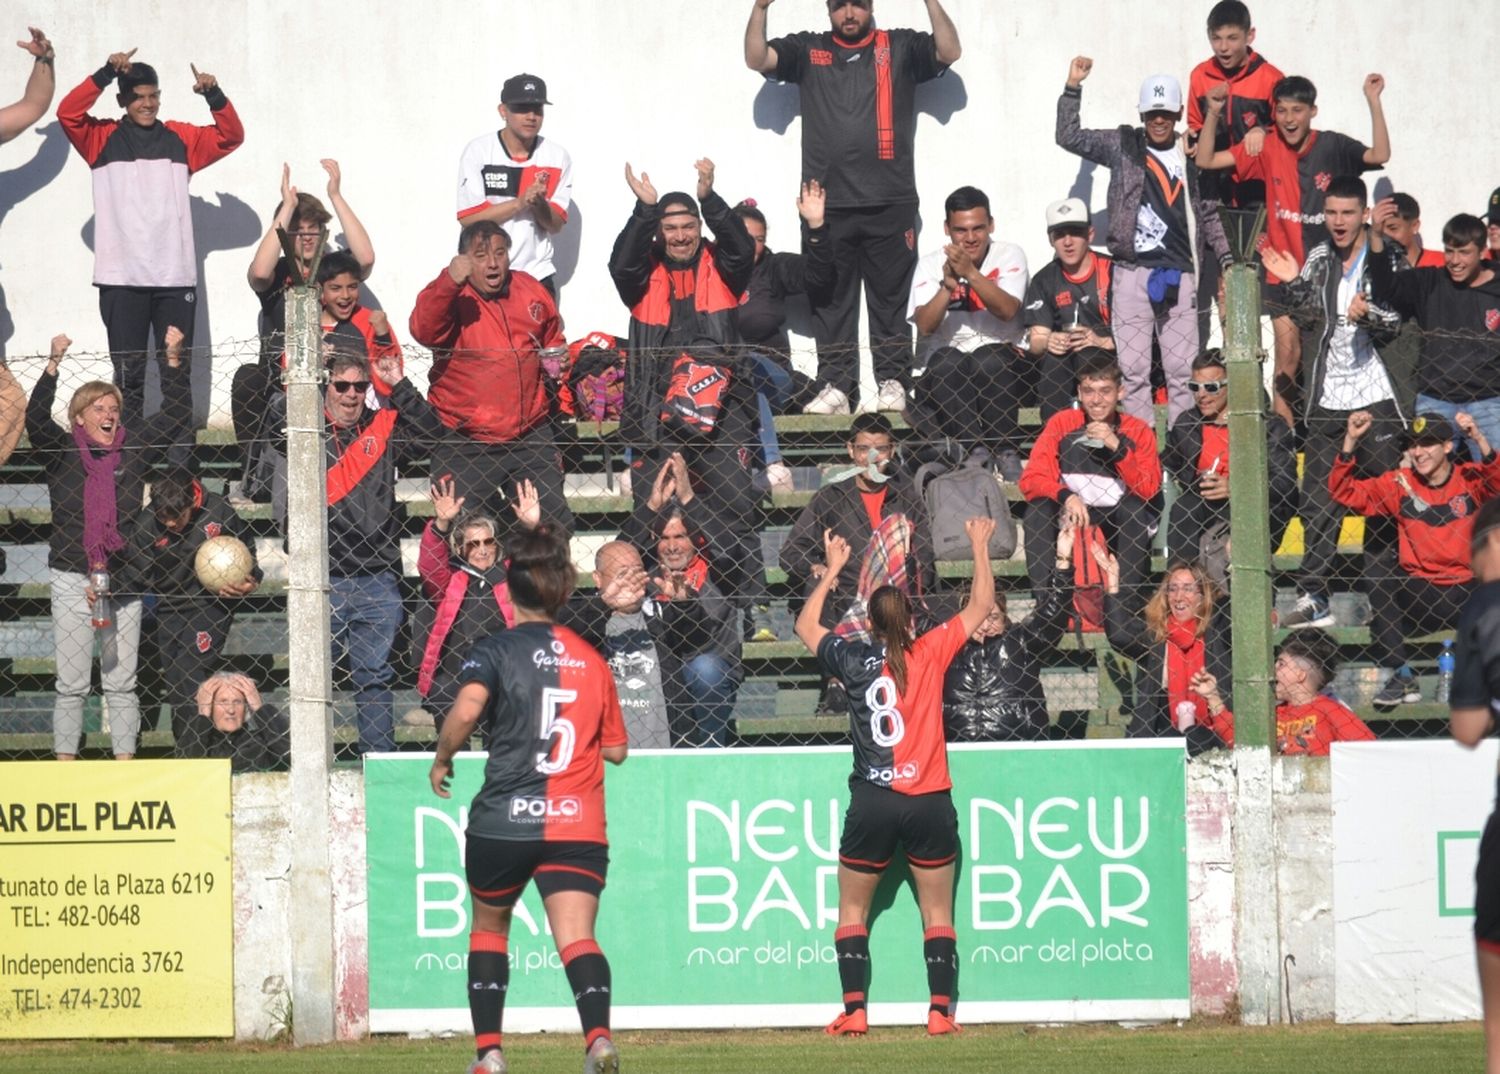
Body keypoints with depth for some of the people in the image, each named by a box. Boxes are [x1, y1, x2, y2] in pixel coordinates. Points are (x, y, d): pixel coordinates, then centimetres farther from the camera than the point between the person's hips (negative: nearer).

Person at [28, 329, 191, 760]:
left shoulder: (132, 451, 6)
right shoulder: (62, 451, 1)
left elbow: (176, 413, 7)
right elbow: (35, 419, -15)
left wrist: (174, 359, -3)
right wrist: (54, 364, -23)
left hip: (123, 578, 2)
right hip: (72, 578, -2)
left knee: (121, 682, 6)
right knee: (71, 684, 2)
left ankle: (125, 764, 10)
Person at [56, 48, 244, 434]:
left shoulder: (180, 139, 12)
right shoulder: (103, 139, 5)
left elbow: (231, 136, 7)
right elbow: (68, 113, -9)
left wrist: (214, 96, -10)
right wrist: (106, 73, -18)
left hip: (175, 277, 2)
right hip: (121, 280, -2)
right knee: (128, 373, 0)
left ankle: (179, 456, 5)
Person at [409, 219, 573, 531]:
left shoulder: (531, 291, 8)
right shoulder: (450, 296, -6)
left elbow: (553, 339, 28)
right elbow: (423, 330, -29)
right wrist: (450, 282, -41)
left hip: (530, 438, 4)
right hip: (465, 444, -4)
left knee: (556, 525, 7)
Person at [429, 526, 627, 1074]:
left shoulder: (497, 650, -3)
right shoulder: (592, 660, 11)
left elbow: (465, 710, -21)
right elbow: (616, 749, 17)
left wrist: (442, 760, -4)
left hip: (502, 820, -2)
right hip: (578, 825, 2)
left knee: (489, 929, 20)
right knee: (577, 936, -10)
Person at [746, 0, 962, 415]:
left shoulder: (900, 48, 10)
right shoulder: (808, 50, 13)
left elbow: (949, 52, -2)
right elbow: (757, 59, 4)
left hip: (890, 205, -1)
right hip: (827, 205, 1)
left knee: (890, 300, 1)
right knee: (830, 302, 2)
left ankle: (892, 385, 5)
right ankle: (835, 388, 4)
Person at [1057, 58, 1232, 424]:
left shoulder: (1192, 158, 11)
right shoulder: (1123, 146, 8)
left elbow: (1207, 213, 18)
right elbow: (1068, 137, 5)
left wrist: (1225, 256, 9)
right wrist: (1073, 88, 0)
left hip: (1178, 276, 1)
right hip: (1132, 273, -1)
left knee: (1183, 371, -2)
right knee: (1133, 369, -3)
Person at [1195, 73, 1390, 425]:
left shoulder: (1332, 147, -5)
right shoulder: (1267, 149, -2)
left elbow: (1379, 156, -19)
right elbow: (1206, 160, -1)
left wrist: (1373, 102, -25)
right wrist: (1213, 113, -14)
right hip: (1282, 274, 0)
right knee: (1288, 355, -5)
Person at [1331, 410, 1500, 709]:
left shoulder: (1471, 479, -2)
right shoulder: (1400, 483, 5)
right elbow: (1344, 492, 4)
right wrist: (1350, 441, -8)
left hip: (1469, 589, -2)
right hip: (1421, 594, 2)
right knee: (1378, 589, -26)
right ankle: (1401, 679, -16)